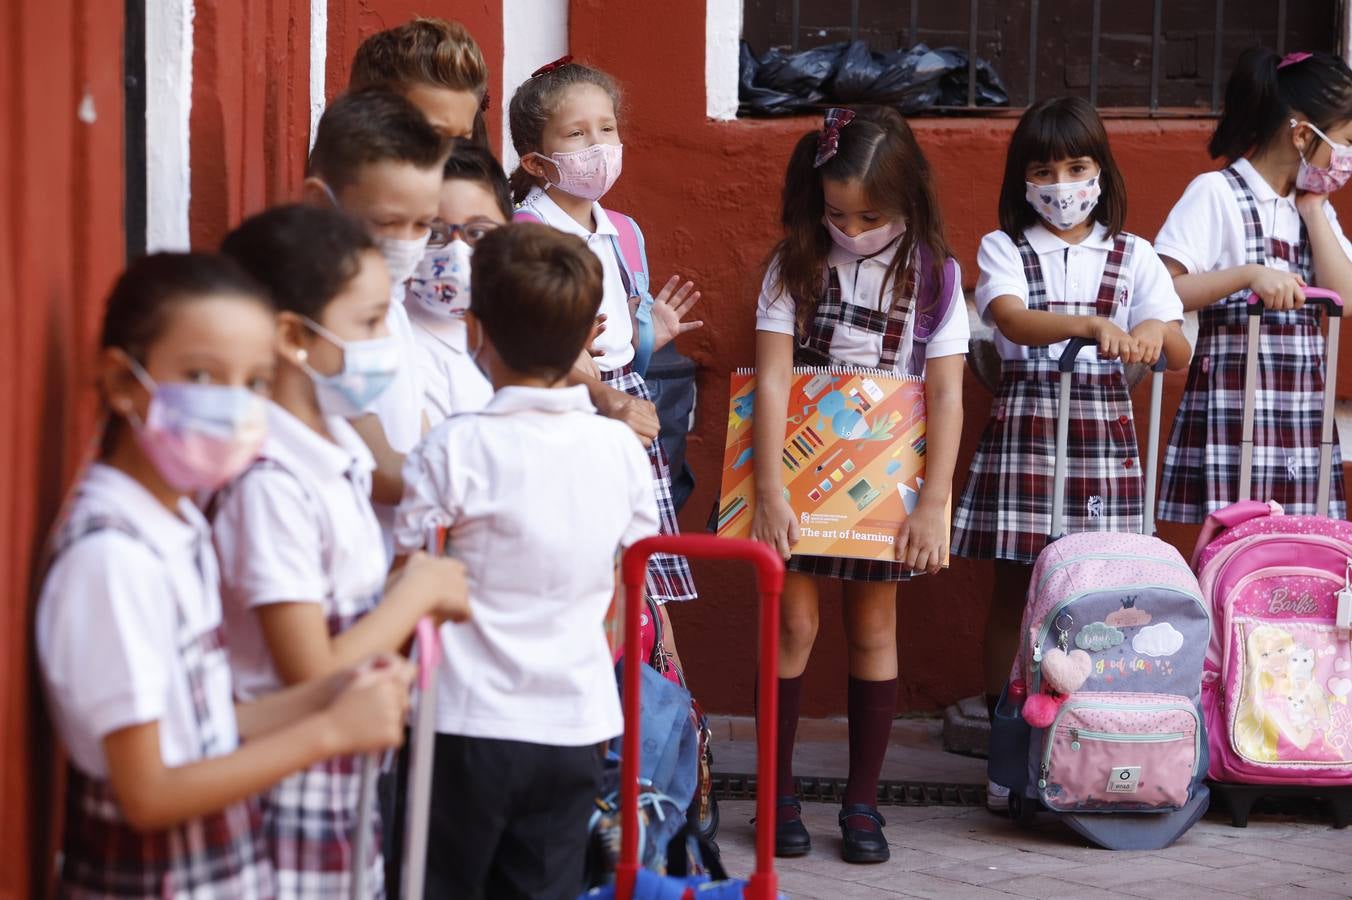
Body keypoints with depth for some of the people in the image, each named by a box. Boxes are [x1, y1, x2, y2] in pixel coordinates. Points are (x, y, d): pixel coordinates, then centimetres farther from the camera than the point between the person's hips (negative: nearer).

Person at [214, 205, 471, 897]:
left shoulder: (340, 449, 8)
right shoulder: (270, 482, -20)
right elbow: (313, 676, -22)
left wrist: (416, 598, 0)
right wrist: (420, 589, -13)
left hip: (351, 780, 9)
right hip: (294, 787, -9)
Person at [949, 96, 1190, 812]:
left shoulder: (1132, 256, 10)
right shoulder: (1003, 248, 5)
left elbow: (1179, 352, -1)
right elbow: (1013, 321, -16)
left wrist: (1155, 331, -26)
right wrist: (1092, 325, -34)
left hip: (1104, 433, 1)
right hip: (1024, 428, -1)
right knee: (1013, 590, 1)